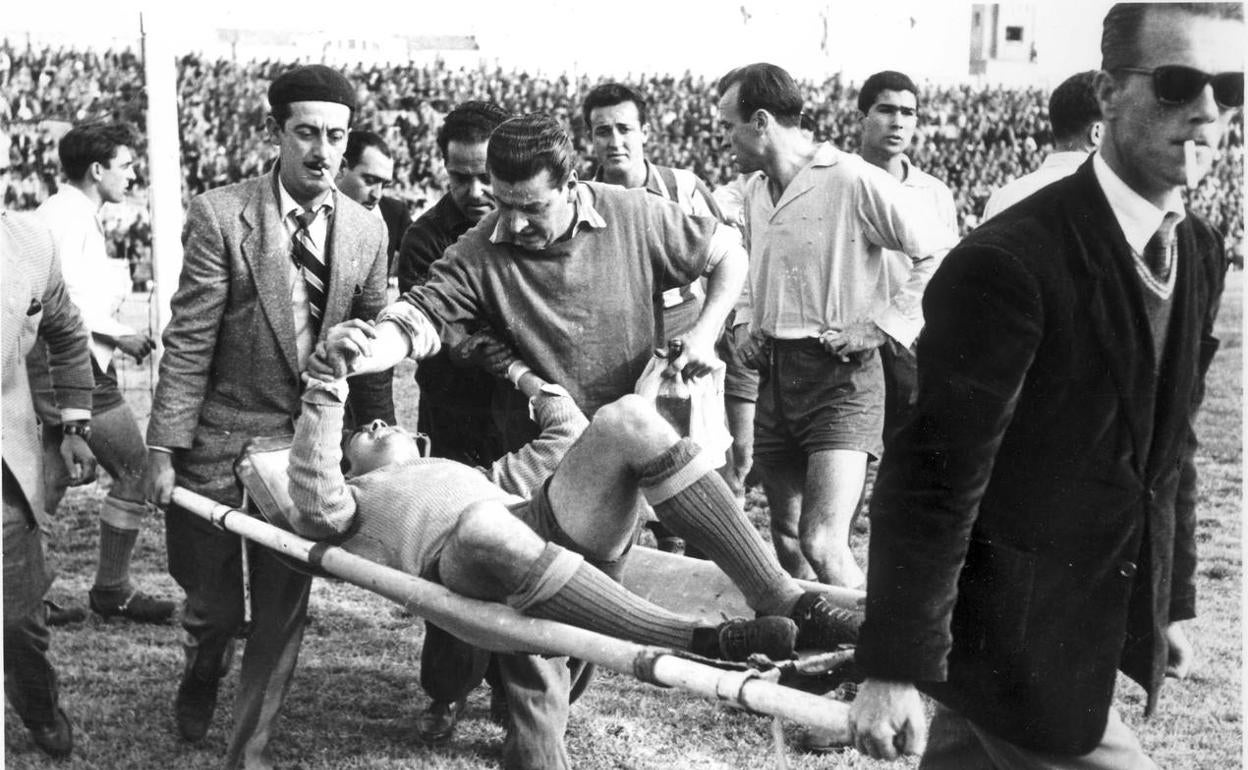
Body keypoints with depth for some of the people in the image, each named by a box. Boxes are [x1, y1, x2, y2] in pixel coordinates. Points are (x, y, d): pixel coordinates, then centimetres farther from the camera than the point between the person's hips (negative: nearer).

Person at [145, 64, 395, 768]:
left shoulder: (366, 229, 1)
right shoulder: (220, 216, -11)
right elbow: (188, 342, -11)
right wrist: (165, 447, -12)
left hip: (312, 444, 3)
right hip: (221, 441, -3)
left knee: (285, 610, 6)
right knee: (215, 604, 11)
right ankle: (204, 670, 47)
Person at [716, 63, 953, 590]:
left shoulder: (853, 181, -12)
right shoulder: (755, 189, 13)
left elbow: (940, 254, -12)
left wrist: (881, 325, -16)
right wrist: (744, 322, 13)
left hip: (840, 376, -8)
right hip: (774, 376, 8)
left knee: (821, 543, -16)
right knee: (786, 540, 13)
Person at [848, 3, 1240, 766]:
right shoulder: (1007, 265, -22)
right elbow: (933, 479, -21)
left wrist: (1172, 602, 16)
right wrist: (896, 667, -20)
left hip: (1101, 627, 7)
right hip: (1015, 642, -7)